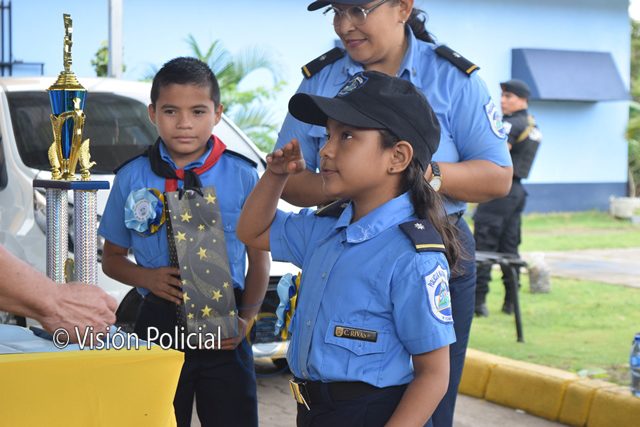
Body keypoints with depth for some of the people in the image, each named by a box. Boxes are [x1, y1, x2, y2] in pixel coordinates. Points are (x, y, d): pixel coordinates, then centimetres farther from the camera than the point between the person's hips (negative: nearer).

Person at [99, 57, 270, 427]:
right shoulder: (132, 178, 2)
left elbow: (259, 259, 5)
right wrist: (147, 277, -11)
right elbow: (112, 258, 10)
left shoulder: (242, 176, -1)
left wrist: (246, 318, -9)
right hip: (159, 323, 1)